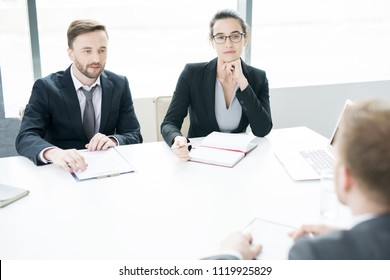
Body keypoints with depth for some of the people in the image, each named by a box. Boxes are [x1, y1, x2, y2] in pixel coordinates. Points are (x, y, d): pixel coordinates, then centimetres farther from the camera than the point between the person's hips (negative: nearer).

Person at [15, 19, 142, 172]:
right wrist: (53, 153, -39)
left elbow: (134, 136, 3)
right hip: (65, 172, -1)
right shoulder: (46, 88, -7)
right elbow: (25, 138, -18)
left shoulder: (119, 85, 2)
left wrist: (113, 140, -20)